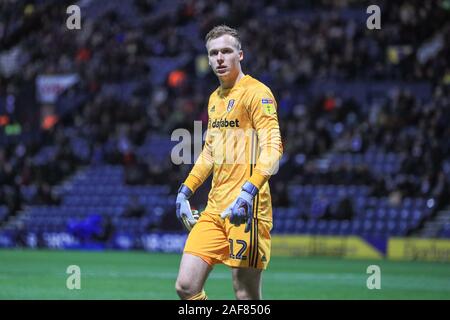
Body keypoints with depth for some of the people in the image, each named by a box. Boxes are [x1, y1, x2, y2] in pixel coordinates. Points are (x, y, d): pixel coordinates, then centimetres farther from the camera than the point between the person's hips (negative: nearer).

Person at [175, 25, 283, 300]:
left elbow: (273, 147, -17)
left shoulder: (255, 92, -6)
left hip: (245, 209, -8)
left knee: (246, 296, -7)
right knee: (186, 287, -1)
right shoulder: (215, 98, 20)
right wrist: (186, 190, 23)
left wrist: (249, 192, -29)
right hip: (214, 209, 8)